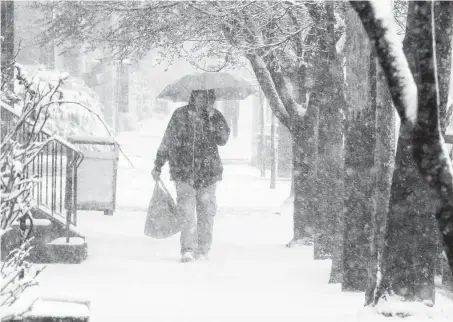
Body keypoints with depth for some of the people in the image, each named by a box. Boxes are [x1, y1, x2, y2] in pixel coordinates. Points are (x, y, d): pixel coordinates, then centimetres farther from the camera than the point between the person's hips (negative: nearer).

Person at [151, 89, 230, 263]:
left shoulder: (216, 117, 5)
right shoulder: (180, 115, 2)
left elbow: (222, 139, -8)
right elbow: (167, 141, 9)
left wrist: (212, 119, -17)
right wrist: (158, 165, 11)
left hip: (208, 173, 1)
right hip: (184, 173, -1)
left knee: (206, 212, 3)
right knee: (186, 211, -12)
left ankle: (203, 249, 15)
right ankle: (188, 250, -12)